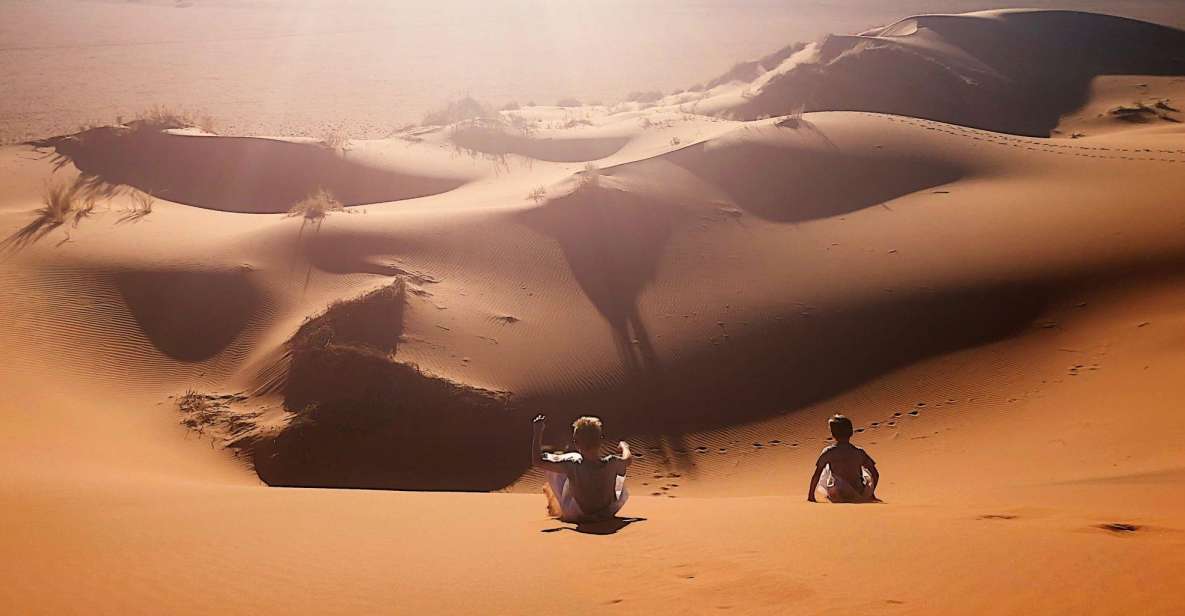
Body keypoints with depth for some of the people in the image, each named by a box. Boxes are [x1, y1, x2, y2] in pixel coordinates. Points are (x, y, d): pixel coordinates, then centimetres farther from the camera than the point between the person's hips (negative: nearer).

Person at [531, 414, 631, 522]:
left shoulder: (572, 465, -35)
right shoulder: (611, 464, -29)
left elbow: (537, 460, -24)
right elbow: (628, 459, -2)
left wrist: (538, 432, -18)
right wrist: (624, 446, 20)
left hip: (574, 516, -1)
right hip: (607, 514, 1)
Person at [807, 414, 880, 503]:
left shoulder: (828, 452, -6)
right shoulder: (859, 452, -2)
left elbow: (816, 476, -5)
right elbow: (876, 475, 2)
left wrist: (811, 495, 6)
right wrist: (871, 494, 16)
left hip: (838, 498, -2)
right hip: (860, 498, 2)